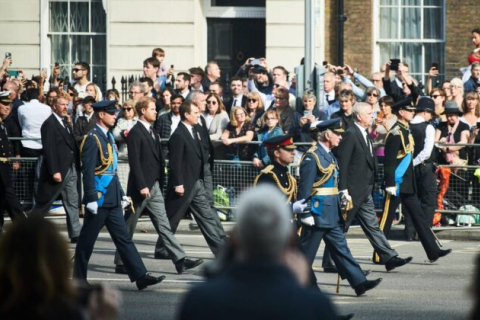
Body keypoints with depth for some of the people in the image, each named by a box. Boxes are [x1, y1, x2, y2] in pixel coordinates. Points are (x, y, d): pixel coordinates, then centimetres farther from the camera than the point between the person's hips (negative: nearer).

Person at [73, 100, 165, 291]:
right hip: (99, 199, -9)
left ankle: (140, 276, 0)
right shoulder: (93, 139, -13)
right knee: (86, 241, 2)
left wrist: (121, 195, 17)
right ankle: (79, 279, 12)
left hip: (112, 199, 9)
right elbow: (88, 171, -18)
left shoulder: (108, 137, 14)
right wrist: (91, 199, -21)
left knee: (123, 238, 4)